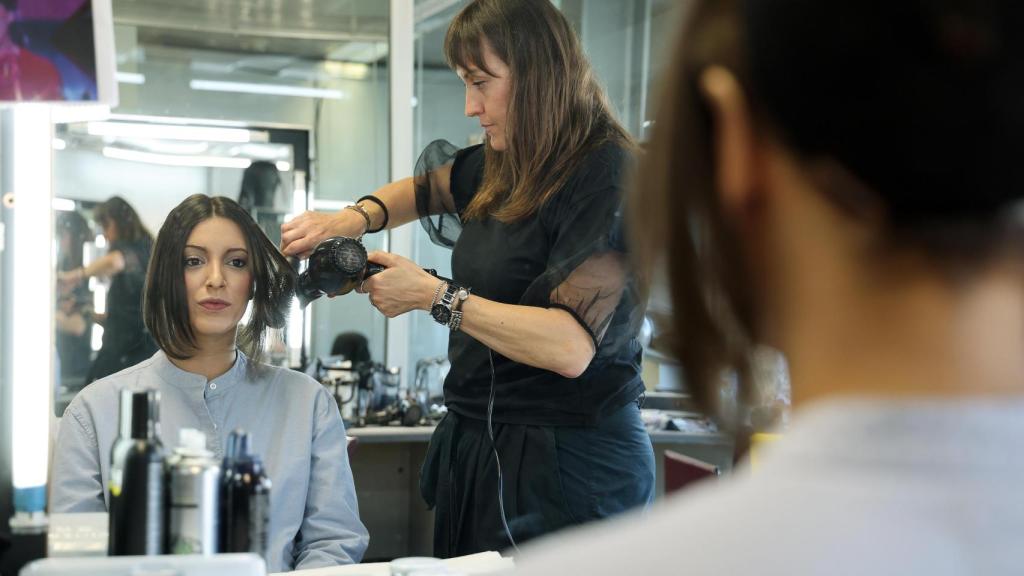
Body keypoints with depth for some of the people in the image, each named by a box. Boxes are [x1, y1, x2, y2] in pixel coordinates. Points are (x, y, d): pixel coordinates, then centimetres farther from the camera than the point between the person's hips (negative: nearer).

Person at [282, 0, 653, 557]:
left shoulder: (609, 174, -17)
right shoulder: (505, 166, 8)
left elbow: (571, 348, -26)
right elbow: (425, 188, 30)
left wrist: (433, 296, -16)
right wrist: (358, 216, 8)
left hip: (568, 464, -8)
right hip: (478, 447, 8)